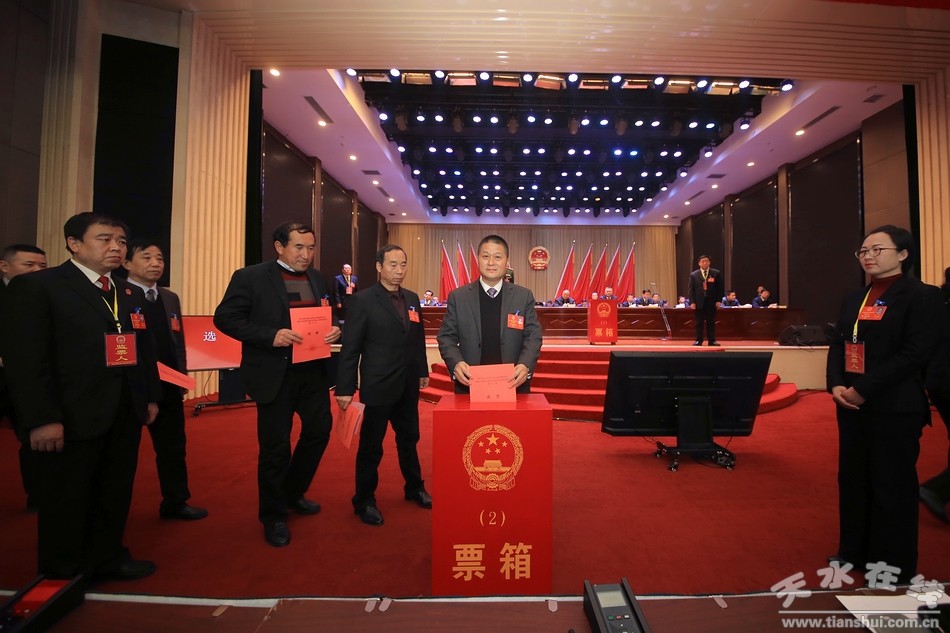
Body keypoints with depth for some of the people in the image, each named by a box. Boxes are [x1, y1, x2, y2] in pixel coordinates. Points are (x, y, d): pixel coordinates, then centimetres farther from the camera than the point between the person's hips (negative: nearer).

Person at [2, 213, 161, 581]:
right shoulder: (35, 286, -6)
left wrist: (151, 397, 9)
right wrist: (42, 418, -17)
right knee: (65, 499, 11)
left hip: (126, 415, 6)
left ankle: (107, 558, 33)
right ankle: (62, 574, 30)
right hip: (72, 416, -6)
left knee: (116, 493, 16)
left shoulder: (131, 294, 13)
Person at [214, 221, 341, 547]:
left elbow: (329, 315, 17)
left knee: (319, 430, 14)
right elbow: (225, 318, -10)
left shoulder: (318, 279, 9)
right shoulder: (250, 277, -7)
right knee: (275, 446, 6)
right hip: (275, 375, -5)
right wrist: (270, 335, -23)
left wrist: (334, 328, -7)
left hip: (313, 372, 6)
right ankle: (273, 515, 28)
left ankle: (293, 492, 39)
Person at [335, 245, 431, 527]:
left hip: (408, 386, 6)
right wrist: (345, 388, -13)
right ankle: (364, 501, 29)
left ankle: (414, 488, 40)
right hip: (378, 386, -5)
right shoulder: (363, 300, -11)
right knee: (371, 446, 10)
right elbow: (350, 347, -12)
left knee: (409, 439, 20)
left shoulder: (412, 298, 6)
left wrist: (423, 371, 13)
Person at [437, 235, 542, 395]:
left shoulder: (524, 296, 2)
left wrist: (525, 365, -19)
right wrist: (456, 363, -18)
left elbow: (533, 336, -1)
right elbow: (446, 336, 0)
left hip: (513, 384, 1)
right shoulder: (458, 297, 1)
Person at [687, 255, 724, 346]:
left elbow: (719, 287, 4)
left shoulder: (716, 273, 4)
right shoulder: (693, 275, 2)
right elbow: (690, 289, 0)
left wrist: (718, 300, -3)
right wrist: (692, 302, -8)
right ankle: (698, 340, 11)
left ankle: (712, 340, 12)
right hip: (699, 302, 0)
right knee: (699, 322, 4)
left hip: (711, 302, 1)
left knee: (711, 322, 6)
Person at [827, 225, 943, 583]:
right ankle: (854, 552, 32)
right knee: (852, 480, 15)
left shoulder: (922, 297, -7)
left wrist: (863, 389, -19)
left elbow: (915, 354, -16)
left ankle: (895, 567, 24)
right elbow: (837, 344, 9)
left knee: (892, 487, 6)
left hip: (895, 408, -6)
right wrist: (836, 385, -6)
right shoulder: (854, 300, 13)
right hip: (851, 405, 6)